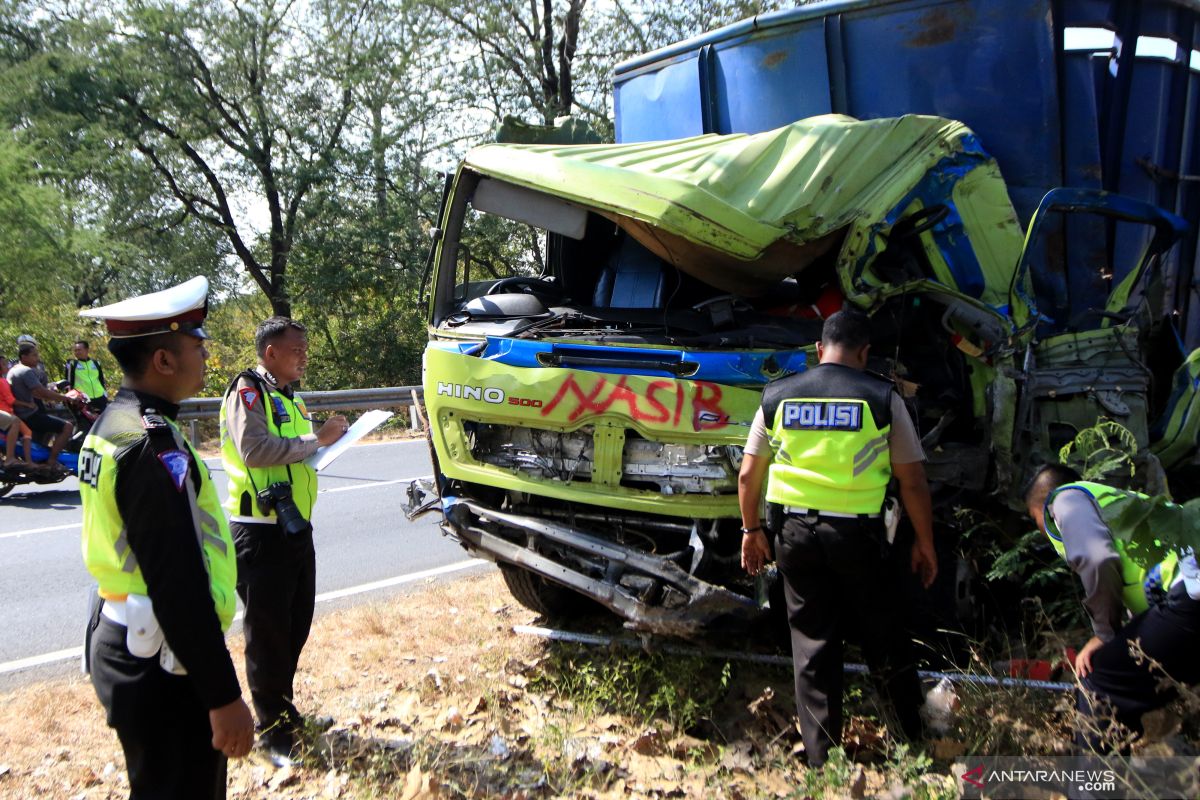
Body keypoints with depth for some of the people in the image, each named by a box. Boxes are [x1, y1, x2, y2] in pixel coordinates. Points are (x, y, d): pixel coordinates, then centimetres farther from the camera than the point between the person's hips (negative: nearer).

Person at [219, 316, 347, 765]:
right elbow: (254, 450, -25)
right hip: (261, 531, -9)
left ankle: (282, 708, 32)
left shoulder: (289, 397, 19)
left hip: (297, 527, 9)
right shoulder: (248, 391, -10)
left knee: (297, 626, 16)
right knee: (268, 632, 0)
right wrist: (316, 439, -19)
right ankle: (274, 731, 10)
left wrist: (326, 439, 5)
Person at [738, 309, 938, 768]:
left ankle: (821, 759, 16)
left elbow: (748, 477, 6)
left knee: (812, 645, 11)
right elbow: (913, 483, -2)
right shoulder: (882, 398, -4)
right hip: (858, 534, -2)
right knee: (884, 639, 16)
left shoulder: (778, 397, 3)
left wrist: (751, 530, 18)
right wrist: (924, 543, 9)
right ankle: (914, 735, 28)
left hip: (796, 531, 2)